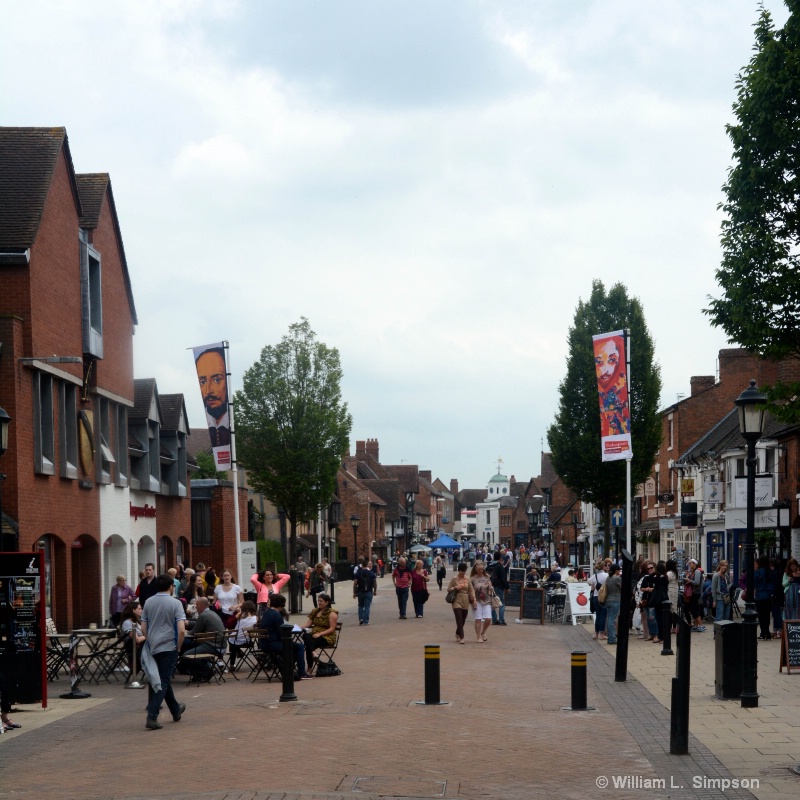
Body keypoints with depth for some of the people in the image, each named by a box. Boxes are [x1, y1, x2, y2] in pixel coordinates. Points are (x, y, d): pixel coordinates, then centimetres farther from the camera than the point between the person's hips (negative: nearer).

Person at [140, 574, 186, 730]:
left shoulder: (148, 603, 5)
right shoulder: (175, 603, -8)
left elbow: (143, 628, 6)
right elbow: (181, 630, -16)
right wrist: (179, 647, -3)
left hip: (152, 647, 5)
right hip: (168, 647, -5)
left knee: (163, 680, 19)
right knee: (163, 682, -4)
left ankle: (176, 710, 35)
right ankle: (152, 717, -14)